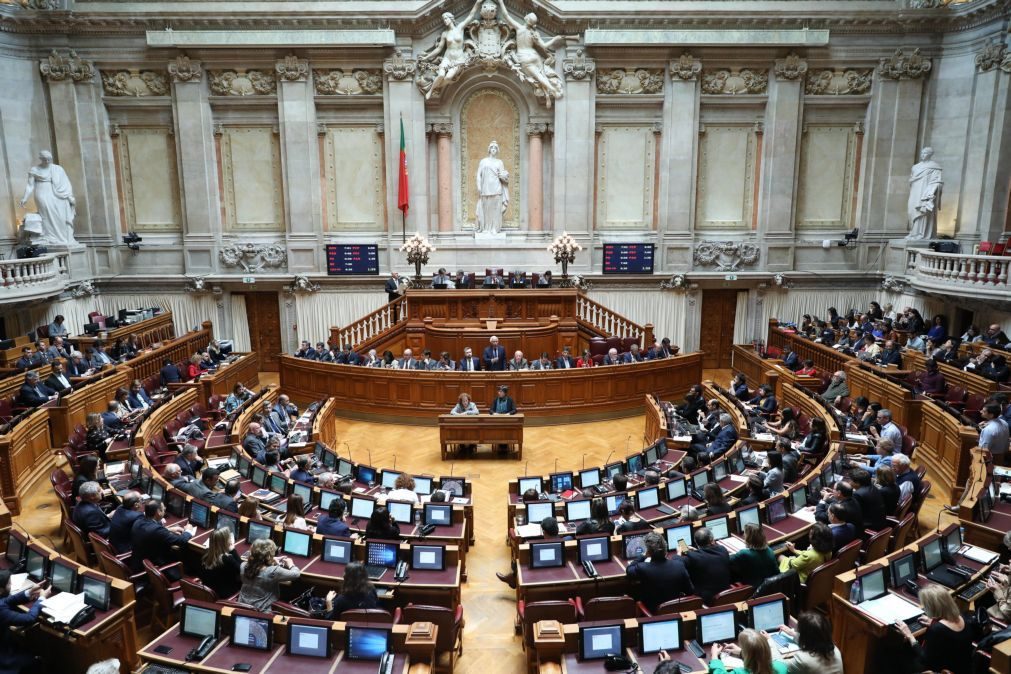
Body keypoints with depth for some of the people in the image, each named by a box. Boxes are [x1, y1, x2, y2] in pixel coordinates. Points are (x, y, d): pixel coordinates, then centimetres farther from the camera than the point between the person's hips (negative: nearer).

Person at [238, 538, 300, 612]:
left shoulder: (243, 566, -8)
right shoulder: (273, 571, -25)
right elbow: (296, 574, -11)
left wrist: (272, 561, 19)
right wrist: (291, 565, 9)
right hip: (260, 613, -6)